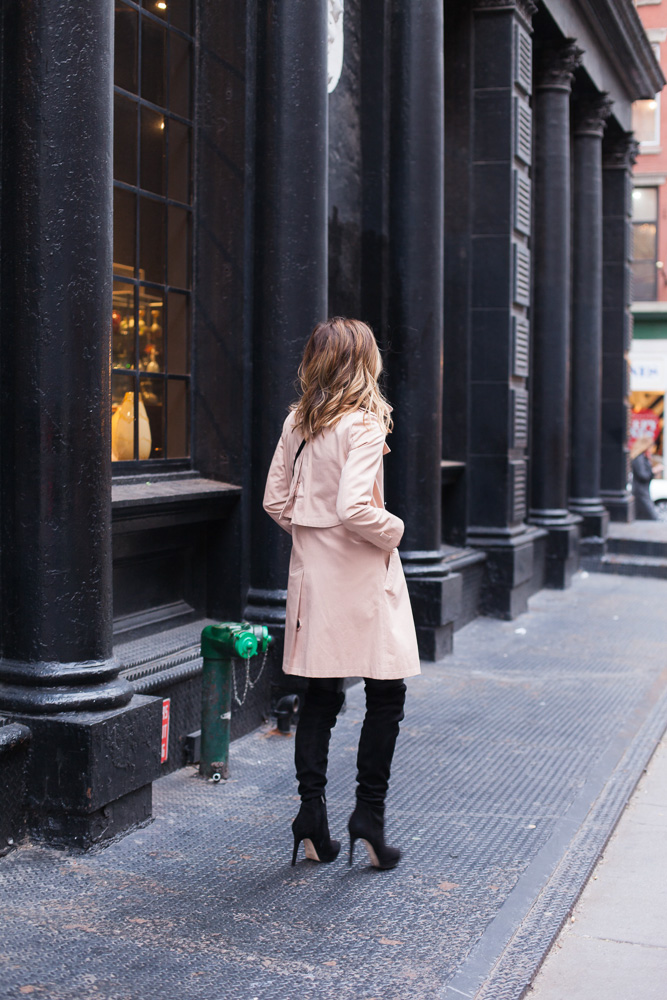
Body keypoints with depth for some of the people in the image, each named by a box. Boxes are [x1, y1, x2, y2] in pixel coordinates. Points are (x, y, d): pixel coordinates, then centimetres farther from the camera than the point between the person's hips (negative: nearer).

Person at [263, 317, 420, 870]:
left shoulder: (297, 422, 5)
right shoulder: (364, 425, -16)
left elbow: (275, 501, 8)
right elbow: (353, 508, -25)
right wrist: (393, 530, -8)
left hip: (313, 570, 7)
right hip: (361, 575, -6)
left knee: (321, 695, 12)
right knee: (387, 695, 6)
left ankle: (312, 812, 13)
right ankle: (370, 812, 6)